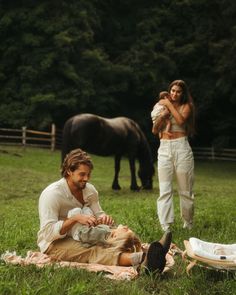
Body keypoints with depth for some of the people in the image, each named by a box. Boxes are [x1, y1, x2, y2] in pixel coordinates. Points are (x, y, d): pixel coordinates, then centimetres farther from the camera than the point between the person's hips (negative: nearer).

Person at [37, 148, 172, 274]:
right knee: (91, 252, -36)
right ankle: (140, 259, -65)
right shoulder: (52, 194, -17)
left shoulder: (90, 190, 4)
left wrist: (104, 217, -19)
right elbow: (48, 232, -24)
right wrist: (75, 218, -35)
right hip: (54, 244, -7)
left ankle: (146, 257, -54)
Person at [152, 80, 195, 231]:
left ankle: (188, 225, 17)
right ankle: (166, 227, -7)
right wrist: (161, 116, -9)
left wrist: (169, 105, -7)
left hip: (181, 147, -2)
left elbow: (181, 120, -14)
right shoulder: (162, 105, 15)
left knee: (185, 189, 2)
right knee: (165, 189, -6)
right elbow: (155, 129, 8)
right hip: (164, 148, 2)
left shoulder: (186, 106, 7)